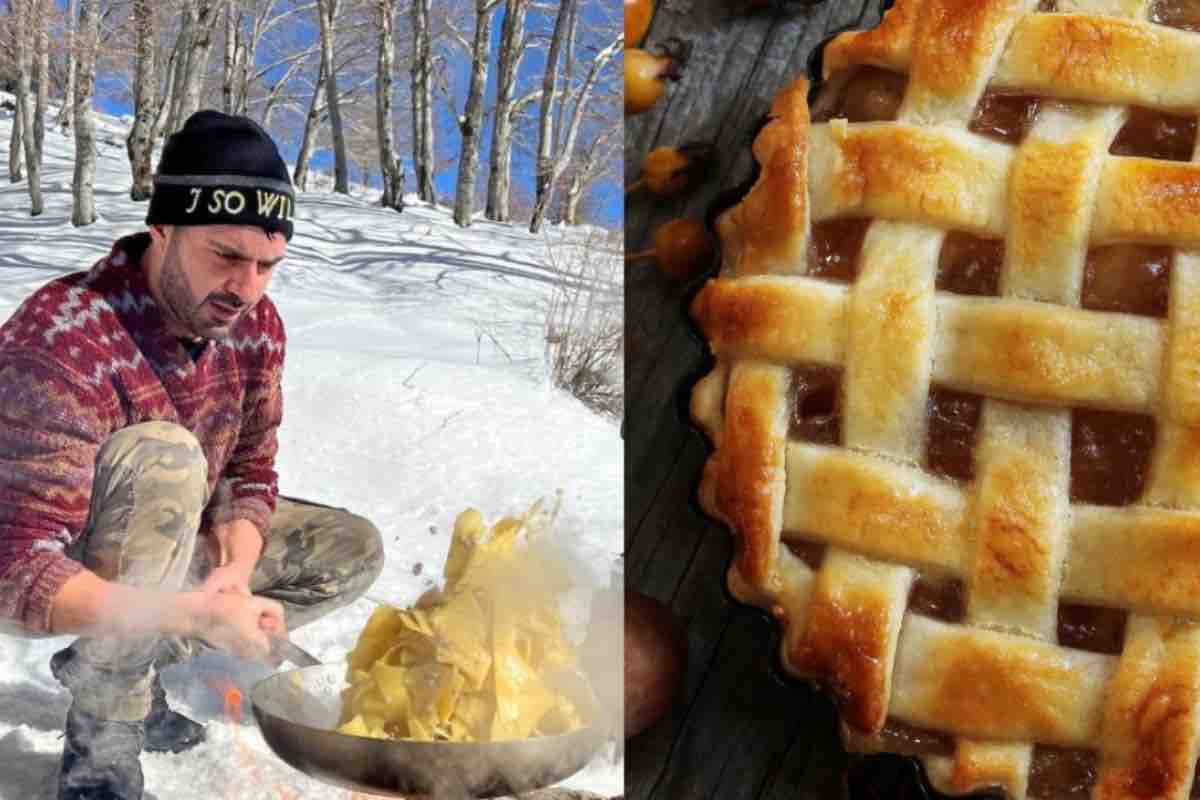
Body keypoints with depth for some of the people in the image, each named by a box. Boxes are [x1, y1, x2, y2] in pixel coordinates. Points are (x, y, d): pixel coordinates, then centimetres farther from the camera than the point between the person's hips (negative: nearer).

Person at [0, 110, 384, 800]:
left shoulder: (256, 324, -11)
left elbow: (251, 474, -2)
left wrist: (234, 575, -23)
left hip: (174, 554, 7)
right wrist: (193, 615, -47)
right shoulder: (62, 342, -33)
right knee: (164, 455, -35)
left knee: (355, 551, 0)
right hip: (61, 580, -7)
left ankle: (119, 664, -1)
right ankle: (101, 741, -21)